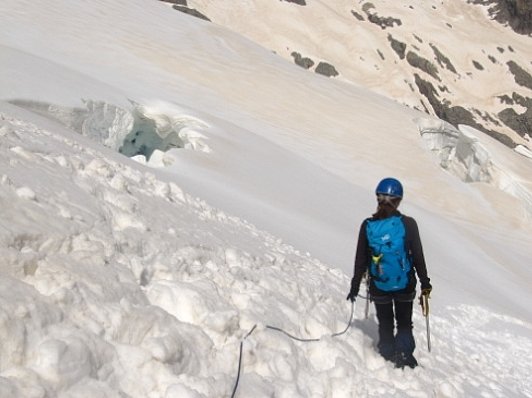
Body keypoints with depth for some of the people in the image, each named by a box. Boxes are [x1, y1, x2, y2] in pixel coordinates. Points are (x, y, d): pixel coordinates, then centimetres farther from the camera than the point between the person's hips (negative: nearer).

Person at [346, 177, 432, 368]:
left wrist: (355, 286, 8)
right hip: (404, 286, -1)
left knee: (385, 325, 18)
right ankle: (404, 358, 8)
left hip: (379, 287, 1)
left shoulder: (367, 225, -8)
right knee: (404, 324, 18)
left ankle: (388, 359, 22)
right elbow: (418, 256, -6)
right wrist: (425, 282, 6)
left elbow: (360, 260, -2)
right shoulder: (408, 224, -12)